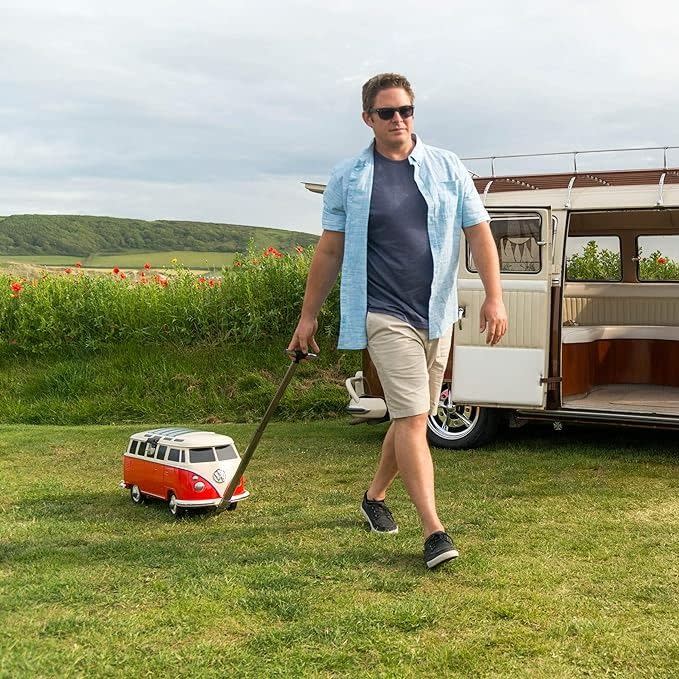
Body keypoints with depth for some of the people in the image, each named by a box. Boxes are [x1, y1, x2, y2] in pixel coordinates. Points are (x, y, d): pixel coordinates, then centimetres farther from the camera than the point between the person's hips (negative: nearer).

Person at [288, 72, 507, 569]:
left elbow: (479, 234, 4)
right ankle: (435, 532, -12)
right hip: (384, 314, -4)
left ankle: (375, 496, 35)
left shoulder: (447, 168, 6)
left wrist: (494, 297, -7)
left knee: (412, 417, 13)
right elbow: (330, 250, 6)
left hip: (436, 314, 4)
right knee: (412, 417, -13)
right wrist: (309, 316, 7)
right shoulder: (348, 178, 1)